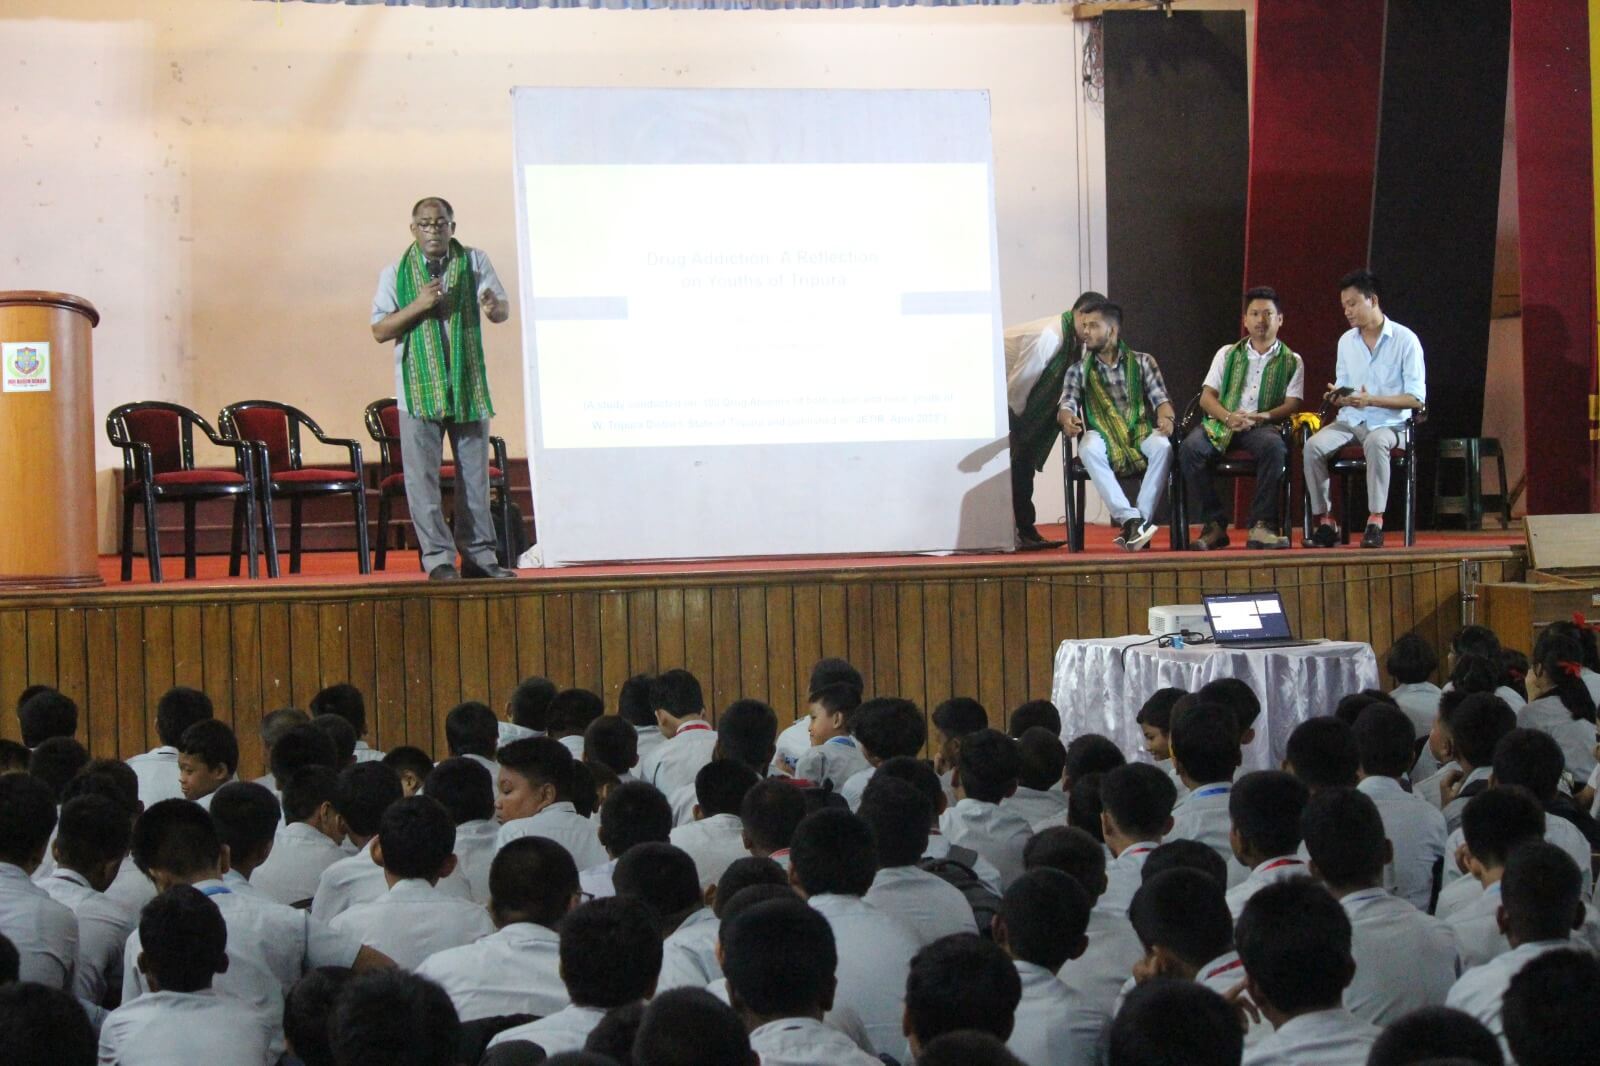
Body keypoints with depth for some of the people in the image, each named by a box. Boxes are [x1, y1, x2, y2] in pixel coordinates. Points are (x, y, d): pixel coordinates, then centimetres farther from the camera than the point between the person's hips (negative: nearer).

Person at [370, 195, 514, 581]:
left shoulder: (474, 262, 4)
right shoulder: (396, 273, 2)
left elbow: (503, 310, -2)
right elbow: (379, 331, -1)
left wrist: (495, 307, -27)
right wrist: (417, 305, -16)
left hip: (469, 386, 2)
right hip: (419, 388, -1)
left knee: (475, 473, 7)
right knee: (423, 478, -4)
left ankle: (478, 555, 14)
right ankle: (438, 557, 1)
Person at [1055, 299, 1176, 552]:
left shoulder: (1142, 362, 13)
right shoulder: (1079, 370, 15)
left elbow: (1160, 398, 2)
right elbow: (1067, 404, 1)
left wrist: (1166, 417, -22)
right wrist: (1067, 419, -24)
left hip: (1140, 435, 0)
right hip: (1104, 437, 0)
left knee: (1162, 445, -35)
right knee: (1089, 449, -36)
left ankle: (1141, 520, -36)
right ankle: (1130, 519, -42)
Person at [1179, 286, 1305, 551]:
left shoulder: (1292, 361, 15)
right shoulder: (1227, 354, 19)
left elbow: (1292, 405, 3)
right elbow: (1206, 397, 10)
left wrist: (1262, 416, -17)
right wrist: (1228, 417, -12)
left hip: (1262, 426, -2)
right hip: (1222, 423, 2)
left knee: (1274, 446, -39)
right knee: (1190, 447, -31)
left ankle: (1261, 526, -34)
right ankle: (1214, 525, -25)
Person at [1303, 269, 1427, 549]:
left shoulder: (1405, 340, -5)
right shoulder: (1346, 341, 13)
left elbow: (1416, 398, -10)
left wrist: (1371, 400, -22)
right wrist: (1338, 397, -7)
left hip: (1388, 422, -5)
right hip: (1350, 421, 5)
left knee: (1375, 442, -40)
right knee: (1313, 445, -25)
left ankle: (1375, 523, -36)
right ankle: (1324, 522, -21)